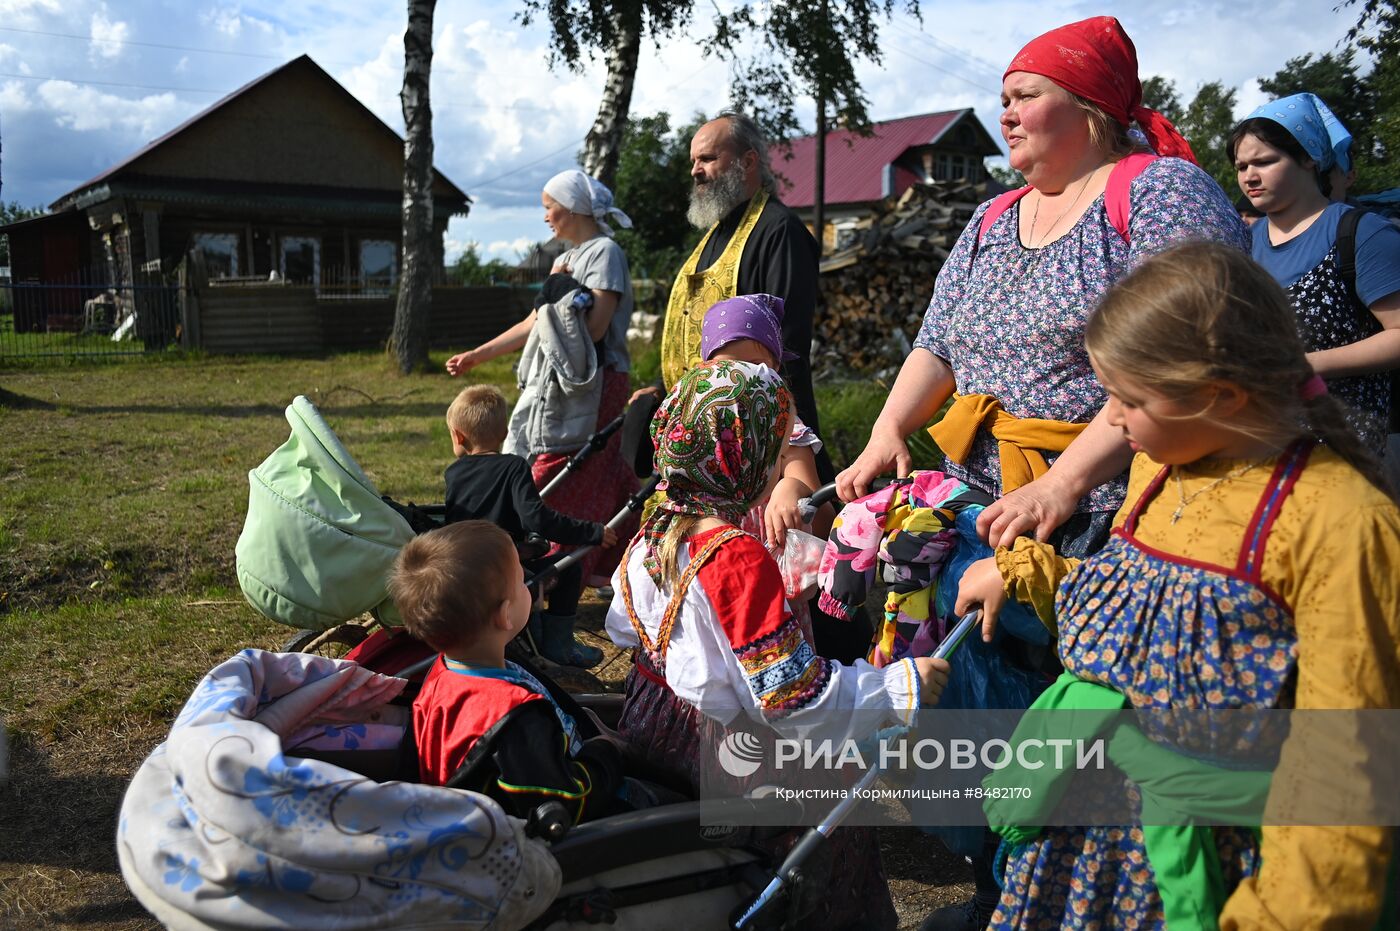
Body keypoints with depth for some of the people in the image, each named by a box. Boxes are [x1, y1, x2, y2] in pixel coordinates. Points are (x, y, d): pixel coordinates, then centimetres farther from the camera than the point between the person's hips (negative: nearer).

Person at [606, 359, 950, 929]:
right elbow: (787, 694, -26)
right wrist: (899, 687, -20)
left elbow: (621, 628, 12)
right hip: (717, 751, -8)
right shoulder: (740, 560, -29)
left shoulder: (652, 533, -4)